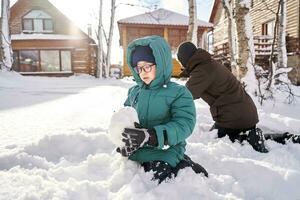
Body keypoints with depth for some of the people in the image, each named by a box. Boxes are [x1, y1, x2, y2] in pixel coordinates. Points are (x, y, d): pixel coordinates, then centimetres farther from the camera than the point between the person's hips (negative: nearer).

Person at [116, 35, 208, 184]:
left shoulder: (178, 92, -9)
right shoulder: (134, 92, 5)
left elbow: (184, 124, -19)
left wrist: (150, 136, -32)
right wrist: (123, 140, -12)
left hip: (164, 154, -6)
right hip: (136, 155, 6)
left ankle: (184, 167, 12)